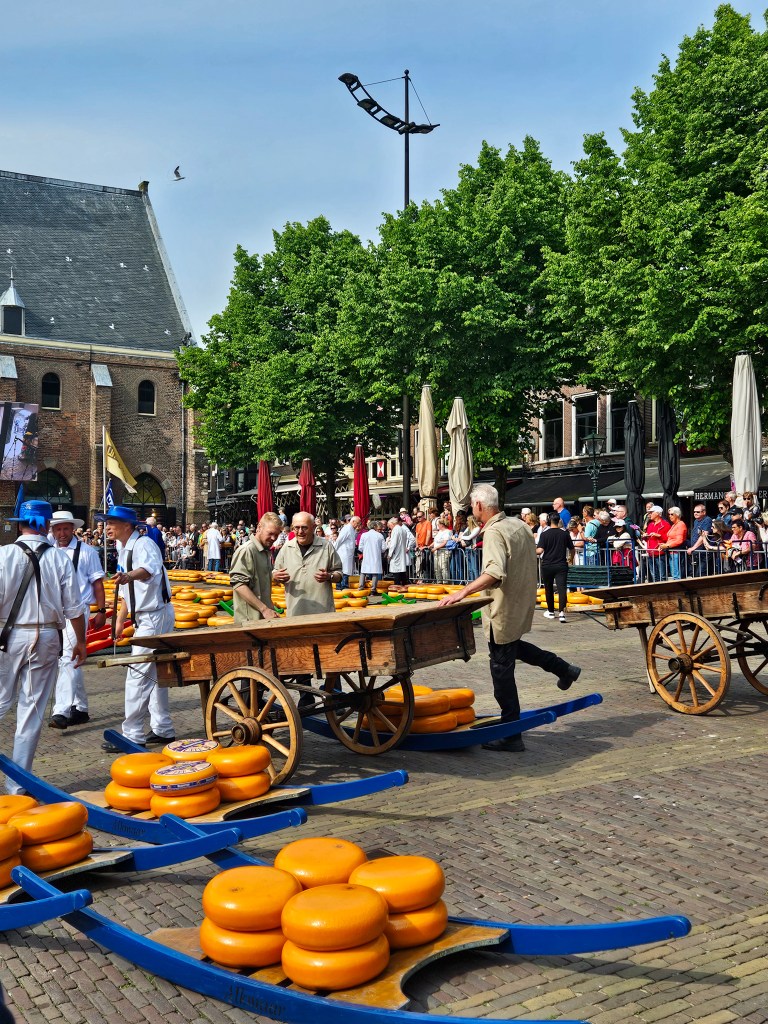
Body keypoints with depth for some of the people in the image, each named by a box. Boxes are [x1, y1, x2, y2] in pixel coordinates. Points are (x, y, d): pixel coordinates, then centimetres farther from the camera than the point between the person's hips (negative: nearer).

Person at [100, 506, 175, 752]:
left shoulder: (144, 544, -17)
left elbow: (149, 569, -41)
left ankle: (132, 735, -3)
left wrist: (129, 575, -60)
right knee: (153, 674, 15)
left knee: (138, 675, -9)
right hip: (144, 618, 10)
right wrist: (120, 620, 20)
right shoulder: (123, 550, 12)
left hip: (155, 617, -10)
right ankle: (162, 729, 25)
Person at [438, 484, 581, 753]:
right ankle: (564, 669, 41)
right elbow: (530, 561, 18)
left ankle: (511, 736, 5)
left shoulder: (494, 532, -21)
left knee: (502, 670, -1)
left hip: (503, 612, -9)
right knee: (512, 644, 35)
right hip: (523, 607, 9)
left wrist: (463, 592, -41)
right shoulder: (519, 525, 6)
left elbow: (495, 572, -36)